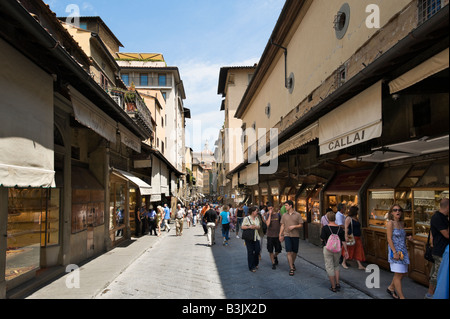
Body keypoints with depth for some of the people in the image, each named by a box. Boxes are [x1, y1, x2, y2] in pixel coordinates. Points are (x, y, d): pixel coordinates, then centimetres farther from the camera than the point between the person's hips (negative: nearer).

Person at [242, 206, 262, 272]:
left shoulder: (257, 218, 11)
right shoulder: (246, 218, -6)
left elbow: (259, 227, 11)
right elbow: (242, 227, -8)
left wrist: (256, 227, -10)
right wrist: (249, 227, -20)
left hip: (256, 237, 5)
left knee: (257, 250, 2)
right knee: (250, 252, 0)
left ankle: (255, 264, 26)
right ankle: (251, 267, 10)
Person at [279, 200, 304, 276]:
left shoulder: (297, 215, 0)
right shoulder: (284, 215, 8)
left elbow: (301, 225, 0)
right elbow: (282, 226, 9)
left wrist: (294, 226, -16)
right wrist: (280, 235, 3)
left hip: (295, 235, 0)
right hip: (287, 235, 0)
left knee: (295, 252, 10)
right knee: (289, 252, -7)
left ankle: (292, 263, 35)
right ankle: (291, 268, -3)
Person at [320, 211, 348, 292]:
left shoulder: (325, 228, -12)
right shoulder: (340, 228, -1)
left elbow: (322, 238, -12)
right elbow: (343, 241, 2)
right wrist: (346, 251, 10)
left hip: (328, 249, -4)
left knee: (329, 267, 6)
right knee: (336, 266, 23)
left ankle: (333, 287, 10)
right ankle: (337, 284, 17)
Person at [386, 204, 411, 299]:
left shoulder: (402, 223, 11)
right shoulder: (390, 223, -11)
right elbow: (389, 239, -14)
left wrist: (409, 238, 0)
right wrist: (395, 252, -20)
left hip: (403, 251, 8)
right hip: (395, 251, -8)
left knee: (404, 273, 14)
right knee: (398, 274, -4)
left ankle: (390, 288, 33)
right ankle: (401, 297, 3)